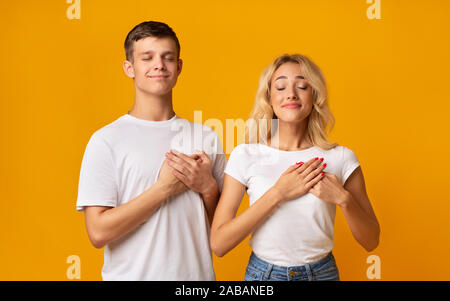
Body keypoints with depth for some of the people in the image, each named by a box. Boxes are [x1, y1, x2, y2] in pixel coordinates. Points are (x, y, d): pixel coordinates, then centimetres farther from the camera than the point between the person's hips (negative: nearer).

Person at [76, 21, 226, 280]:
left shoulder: (206, 137, 1)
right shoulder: (106, 140, -9)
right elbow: (99, 233, -16)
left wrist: (208, 188, -14)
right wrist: (164, 187, -18)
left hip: (197, 273, 3)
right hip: (132, 274, -3)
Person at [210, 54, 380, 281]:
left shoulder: (341, 158, -7)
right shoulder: (244, 156, -9)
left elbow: (371, 241, -1)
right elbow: (218, 244, -14)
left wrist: (343, 198, -19)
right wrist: (277, 194, -20)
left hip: (321, 272, 1)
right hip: (262, 272, 0)